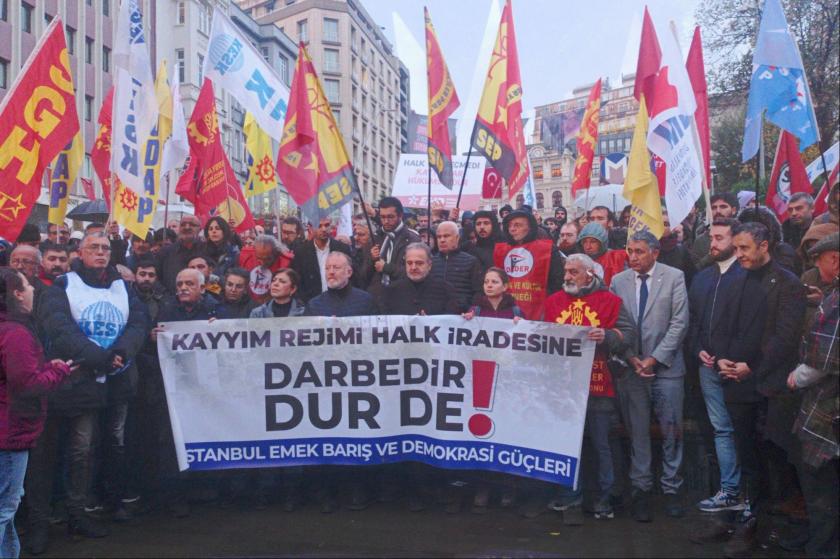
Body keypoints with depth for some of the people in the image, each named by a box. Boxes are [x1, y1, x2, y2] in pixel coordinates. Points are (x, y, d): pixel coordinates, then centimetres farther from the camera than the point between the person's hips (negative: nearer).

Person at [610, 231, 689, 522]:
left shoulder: (674, 277, -1)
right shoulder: (618, 281, 5)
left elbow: (679, 322, -5)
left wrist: (654, 358, -9)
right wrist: (631, 358, -6)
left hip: (665, 366, -1)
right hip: (630, 366, 2)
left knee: (671, 430, 3)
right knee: (637, 431, 6)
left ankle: (671, 489, 16)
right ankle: (641, 489, 16)